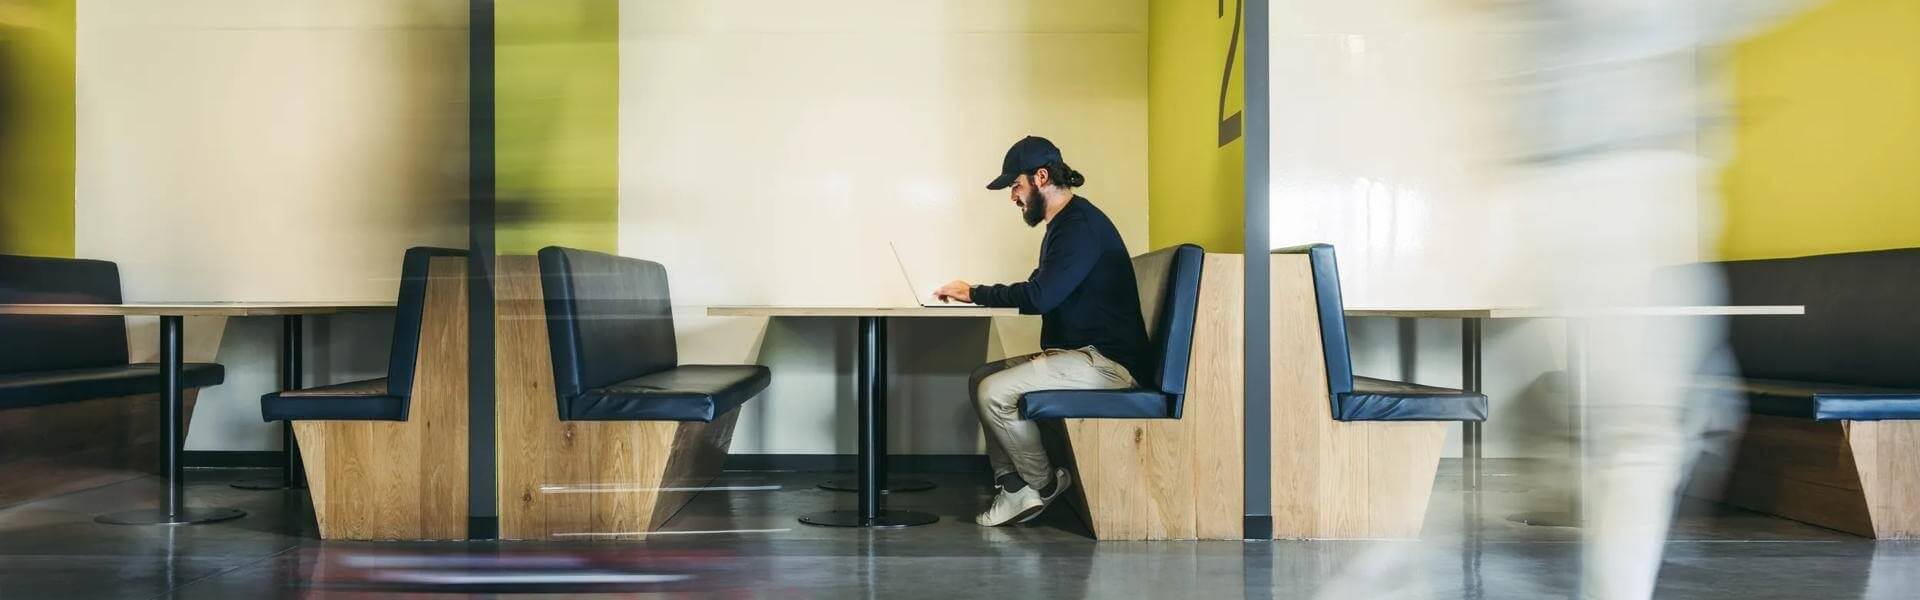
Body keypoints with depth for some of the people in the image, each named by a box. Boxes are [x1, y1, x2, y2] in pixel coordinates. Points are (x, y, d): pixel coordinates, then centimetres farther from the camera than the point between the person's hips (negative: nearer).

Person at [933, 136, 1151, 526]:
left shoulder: (1081, 225, -16)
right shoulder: (1065, 223, 18)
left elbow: (1038, 296, -24)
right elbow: (1042, 295, 18)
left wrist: (975, 293, -12)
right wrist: (976, 295, 6)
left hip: (1108, 362, -11)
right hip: (1080, 353, 11)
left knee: (995, 392, -20)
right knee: (981, 379, 8)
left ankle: (1044, 485, 1)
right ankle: (1013, 487, 1)